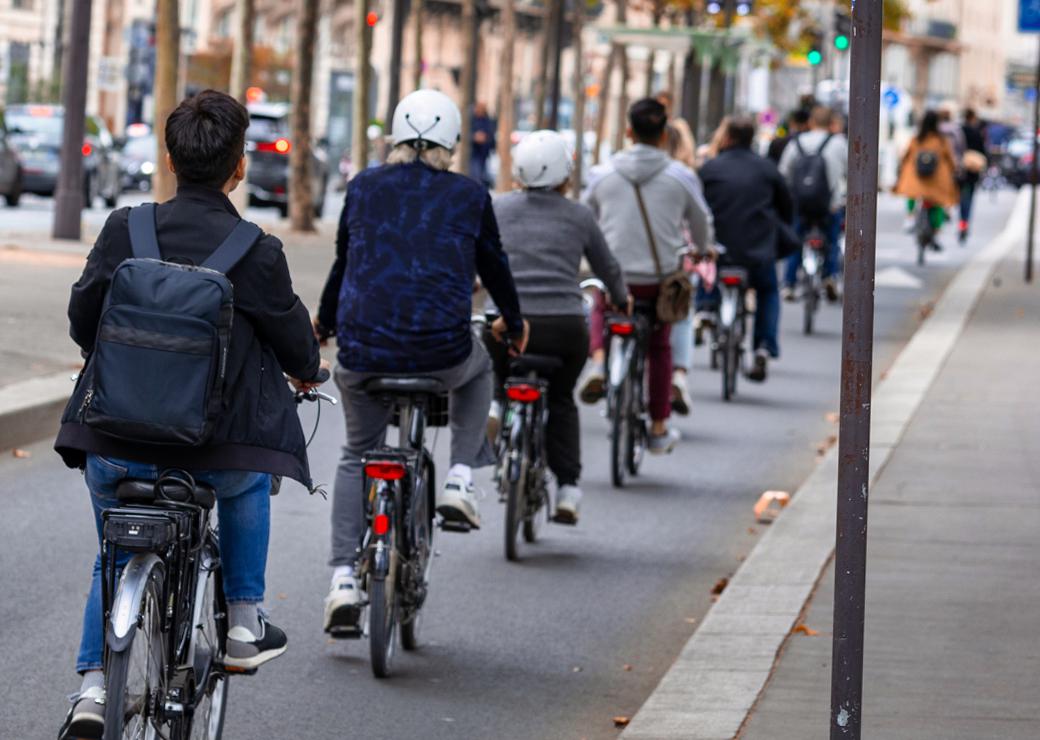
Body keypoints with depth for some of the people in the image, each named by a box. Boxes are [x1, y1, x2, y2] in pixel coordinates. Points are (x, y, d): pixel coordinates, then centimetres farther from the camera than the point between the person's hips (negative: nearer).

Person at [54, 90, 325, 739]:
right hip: (210, 453, -2)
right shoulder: (257, 253, -10)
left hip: (115, 449, 2)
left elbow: (82, 320, 5)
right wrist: (309, 369, 27)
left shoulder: (125, 230, -4)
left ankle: (94, 685, 9)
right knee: (247, 473, 33)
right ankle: (245, 621, 31)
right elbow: (293, 339, 3)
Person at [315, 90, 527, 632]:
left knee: (357, 457, 23)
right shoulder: (469, 197, 4)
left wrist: (323, 323, 36)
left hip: (364, 351, 1)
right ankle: (460, 481, 21)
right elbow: (494, 267, 16)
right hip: (442, 353, -1)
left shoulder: (363, 187, 7)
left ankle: (343, 580, 8)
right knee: (478, 369, 36)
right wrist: (513, 324, 35)